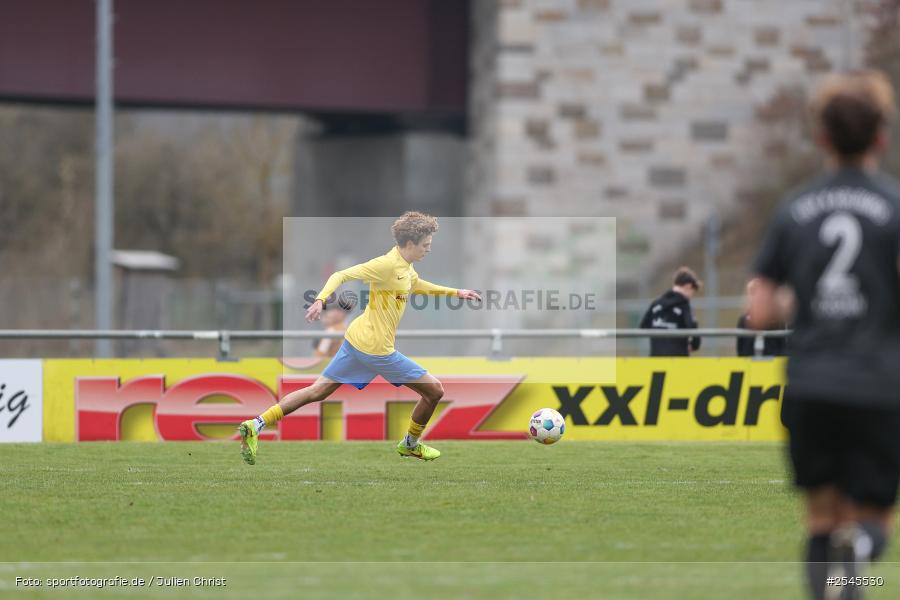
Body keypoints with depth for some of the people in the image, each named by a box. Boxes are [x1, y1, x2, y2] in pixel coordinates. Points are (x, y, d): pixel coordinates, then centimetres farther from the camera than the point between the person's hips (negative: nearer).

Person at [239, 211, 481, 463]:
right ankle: (410, 443, 29)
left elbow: (417, 285, 33)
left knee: (317, 392, 10)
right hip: (377, 349, -9)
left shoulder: (406, 268, 9)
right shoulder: (387, 265, -20)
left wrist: (455, 292, 34)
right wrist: (321, 299, -37)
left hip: (355, 340, 9)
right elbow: (342, 275, -22)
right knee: (434, 391, 6)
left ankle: (256, 425, 2)